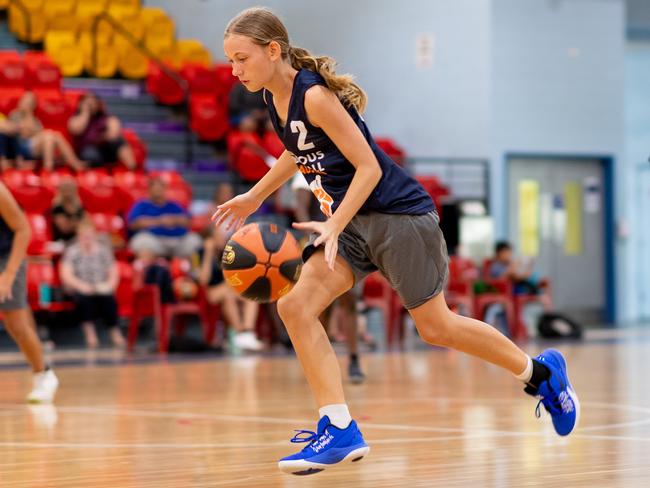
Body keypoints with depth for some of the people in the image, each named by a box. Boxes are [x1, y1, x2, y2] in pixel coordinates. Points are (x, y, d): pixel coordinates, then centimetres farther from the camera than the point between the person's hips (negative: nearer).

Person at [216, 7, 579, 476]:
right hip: (352, 221, 8)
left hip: (398, 213, -8)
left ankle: (540, 372, 24)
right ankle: (339, 429, -9)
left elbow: (368, 167, -22)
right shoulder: (274, 97, 3)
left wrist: (333, 228, -30)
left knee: (435, 326, 3)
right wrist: (255, 196, 24)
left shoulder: (315, 96, -23)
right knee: (295, 306, -9)